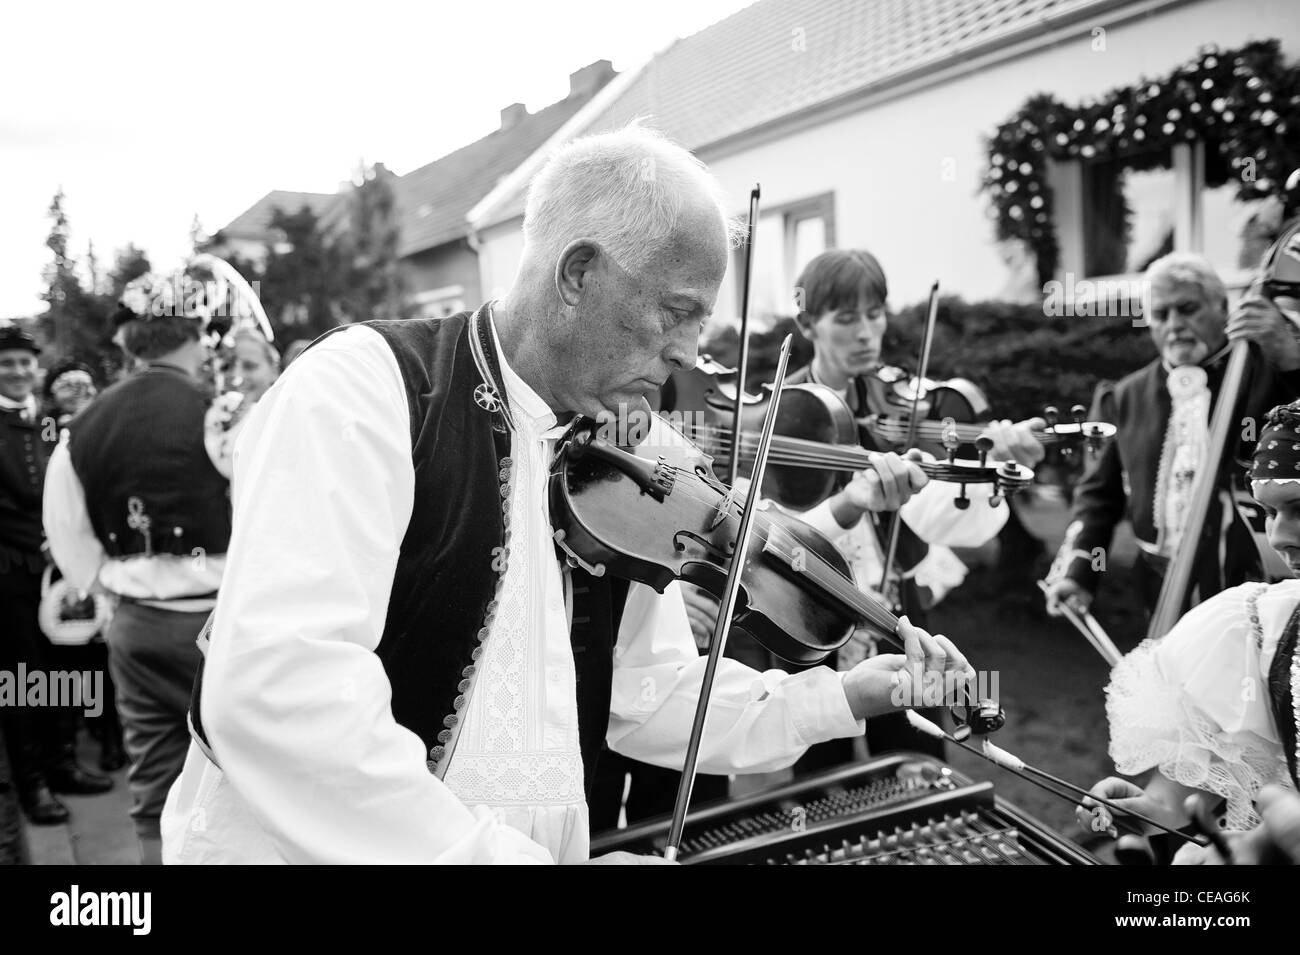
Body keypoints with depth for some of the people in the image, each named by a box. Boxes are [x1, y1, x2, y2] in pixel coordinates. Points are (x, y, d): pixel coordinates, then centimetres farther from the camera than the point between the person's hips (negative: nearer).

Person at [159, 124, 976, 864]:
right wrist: (514, 857, -27)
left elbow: (650, 695, 8)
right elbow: (275, 689, -27)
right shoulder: (363, 390, -16)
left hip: (547, 842, 4)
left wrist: (837, 699, -2)